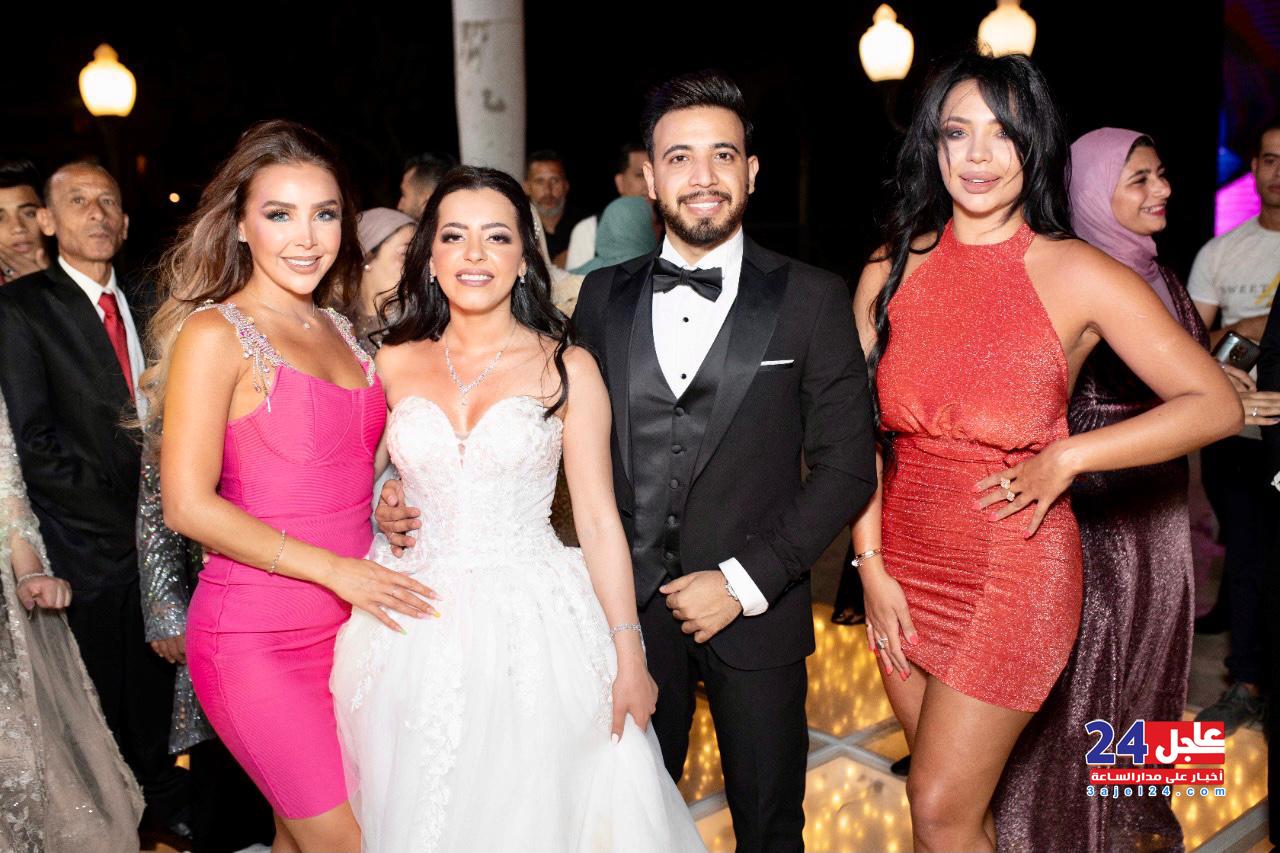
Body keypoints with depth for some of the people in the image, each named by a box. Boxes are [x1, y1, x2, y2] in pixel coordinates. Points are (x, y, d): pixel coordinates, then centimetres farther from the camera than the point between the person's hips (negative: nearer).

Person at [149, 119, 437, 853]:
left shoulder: (339, 329, 10)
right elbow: (188, 504, -15)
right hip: (257, 636, -6)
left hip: (351, 623, 6)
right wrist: (335, 569, -17)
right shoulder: (214, 334, -9)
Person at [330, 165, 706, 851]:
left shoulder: (566, 368, -3)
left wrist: (628, 657, -4)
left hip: (534, 629, -2)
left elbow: (598, 519, -3)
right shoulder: (393, 363, 4)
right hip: (412, 636, 2)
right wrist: (386, 513, -5)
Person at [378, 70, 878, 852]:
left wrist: (744, 582, -11)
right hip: (630, 606, 2)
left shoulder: (812, 299, -3)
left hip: (754, 609, -1)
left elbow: (846, 467, -4)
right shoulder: (604, 296, 5)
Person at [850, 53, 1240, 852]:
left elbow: (1215, 404, -7)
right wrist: (873, 568, -2)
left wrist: (1066, 458, -16)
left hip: (1015, 572, -3)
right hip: (905, 567, 4)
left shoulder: (1079, 277, -8)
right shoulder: (890, 272, 0)